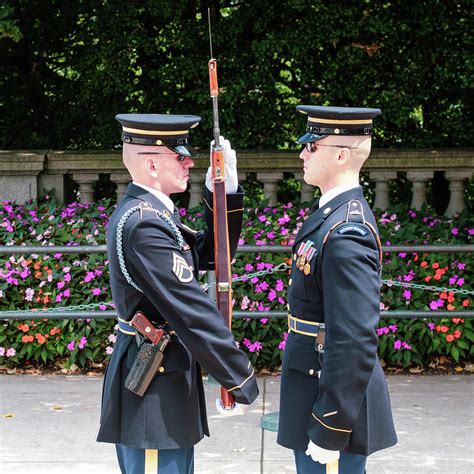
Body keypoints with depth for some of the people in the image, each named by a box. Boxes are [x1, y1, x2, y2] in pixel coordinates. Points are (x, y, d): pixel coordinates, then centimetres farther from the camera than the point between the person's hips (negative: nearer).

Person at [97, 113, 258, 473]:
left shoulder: (146, 212, 11)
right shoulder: (144, 224, -22)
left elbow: (210, 254, 16)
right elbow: (192, 312, -24)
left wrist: (225, 190, 3)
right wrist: (242, 381, -20)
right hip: (154, 389, -11)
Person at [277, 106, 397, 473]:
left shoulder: (345, 233, -23)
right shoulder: (338, 212, 9)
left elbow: (355, 342, -27)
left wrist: (329, 430, -25)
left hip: (334, 401, -10)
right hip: (321, 388, 10)